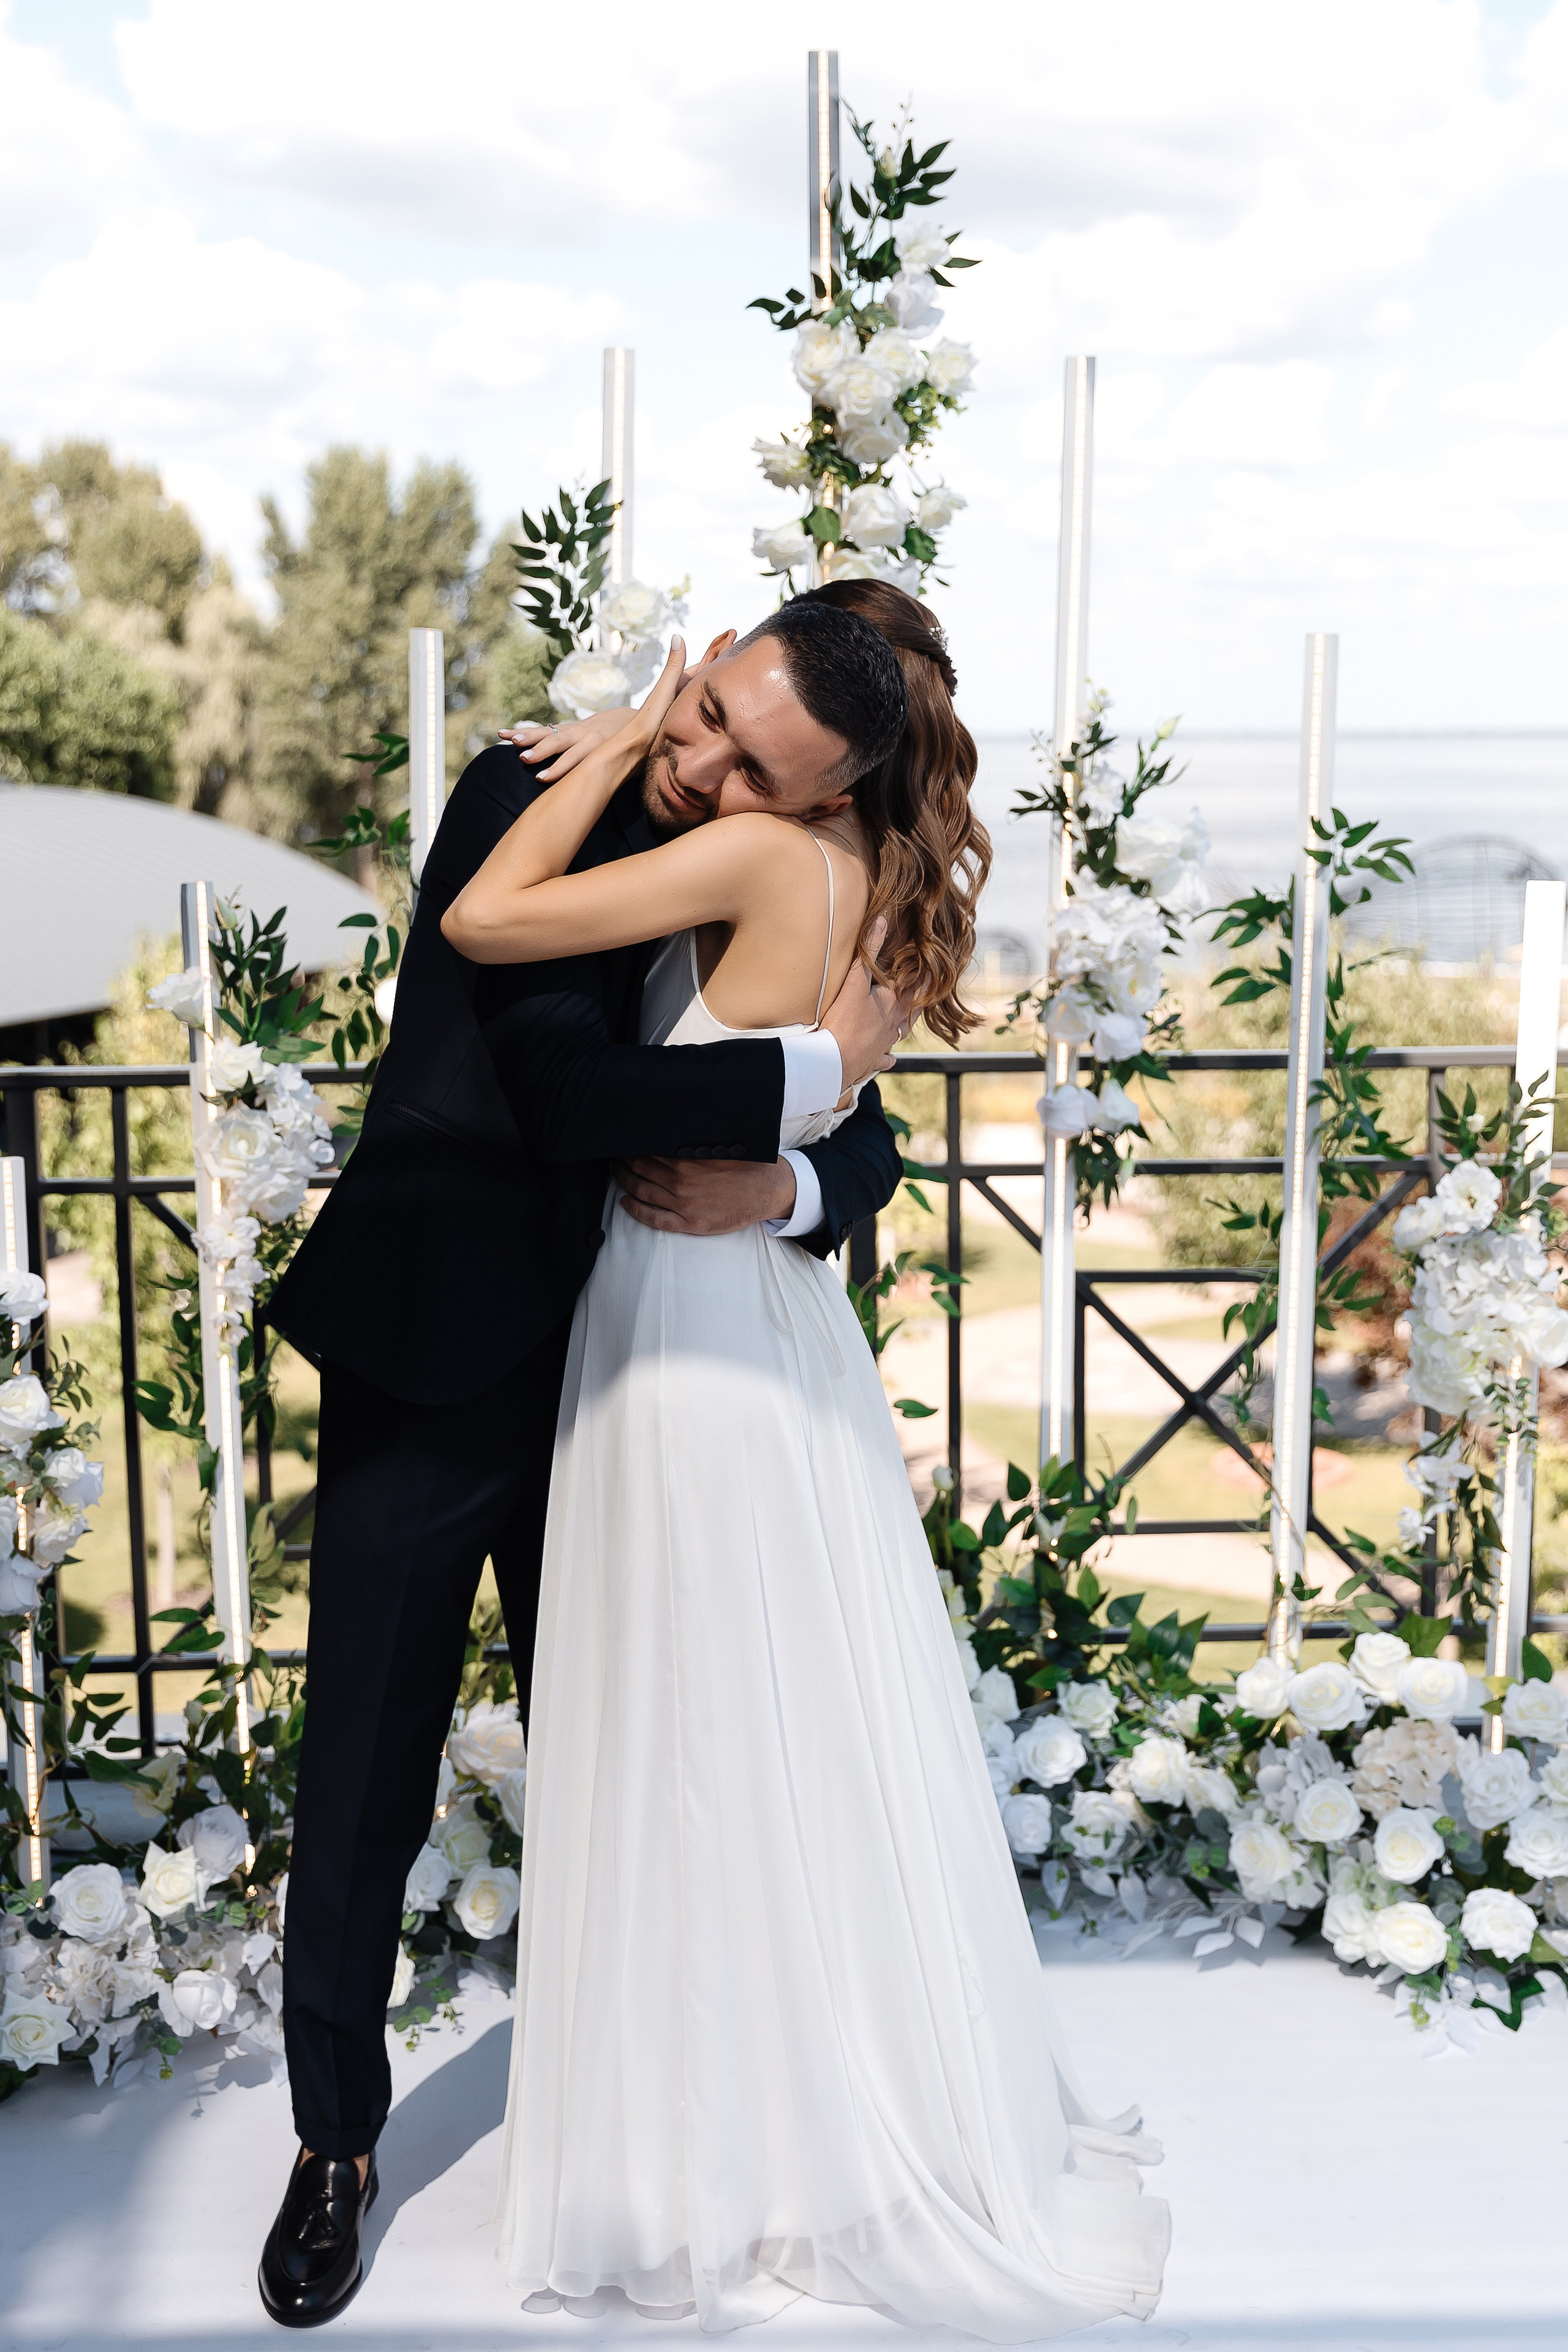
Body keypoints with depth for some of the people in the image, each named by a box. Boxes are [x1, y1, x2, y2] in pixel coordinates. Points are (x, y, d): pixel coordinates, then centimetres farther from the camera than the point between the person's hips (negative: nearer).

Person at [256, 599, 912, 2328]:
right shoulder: (529, 802, -14)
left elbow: (870, 1145, 4)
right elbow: (566, 1087, -27)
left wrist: (784, 1185, -19)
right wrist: (811, 1069, -19)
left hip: (608, 1382, 4)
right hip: (431, 1359, -4)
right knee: (367, 1773, 5)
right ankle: (335, 2140, 25)